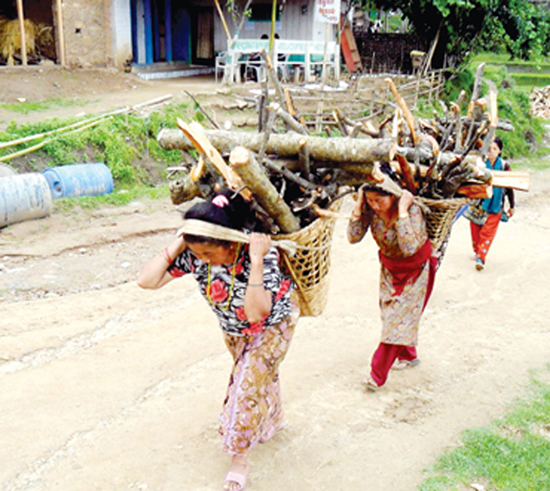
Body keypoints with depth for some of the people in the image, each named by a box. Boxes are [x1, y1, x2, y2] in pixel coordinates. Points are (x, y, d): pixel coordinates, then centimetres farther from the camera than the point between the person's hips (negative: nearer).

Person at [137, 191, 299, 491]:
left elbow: (255, 313, -49)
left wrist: (257, 260, -53)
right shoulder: (193, 254, -28)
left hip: (272, 326, -5)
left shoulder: (260, 253, -40)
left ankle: (238, 457, 14)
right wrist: (176, 245, -36)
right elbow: (146, 280, -34)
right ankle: (271, 421, 55)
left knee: (249, 385, -8)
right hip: (233, 329, 5)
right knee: (259, 375, 25)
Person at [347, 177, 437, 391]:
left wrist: (402, 211, -41)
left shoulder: (412, 209, -31)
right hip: (389, 267, 6)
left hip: (415, 269, -6)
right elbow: (354, 237, -20)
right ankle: (408, 355, 38)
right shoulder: (370, 209, -16)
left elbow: (409, 248, -42)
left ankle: (378, 374, -2)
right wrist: (358, 205, -25)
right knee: (390, 314, 15)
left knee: (399, 318, -5)